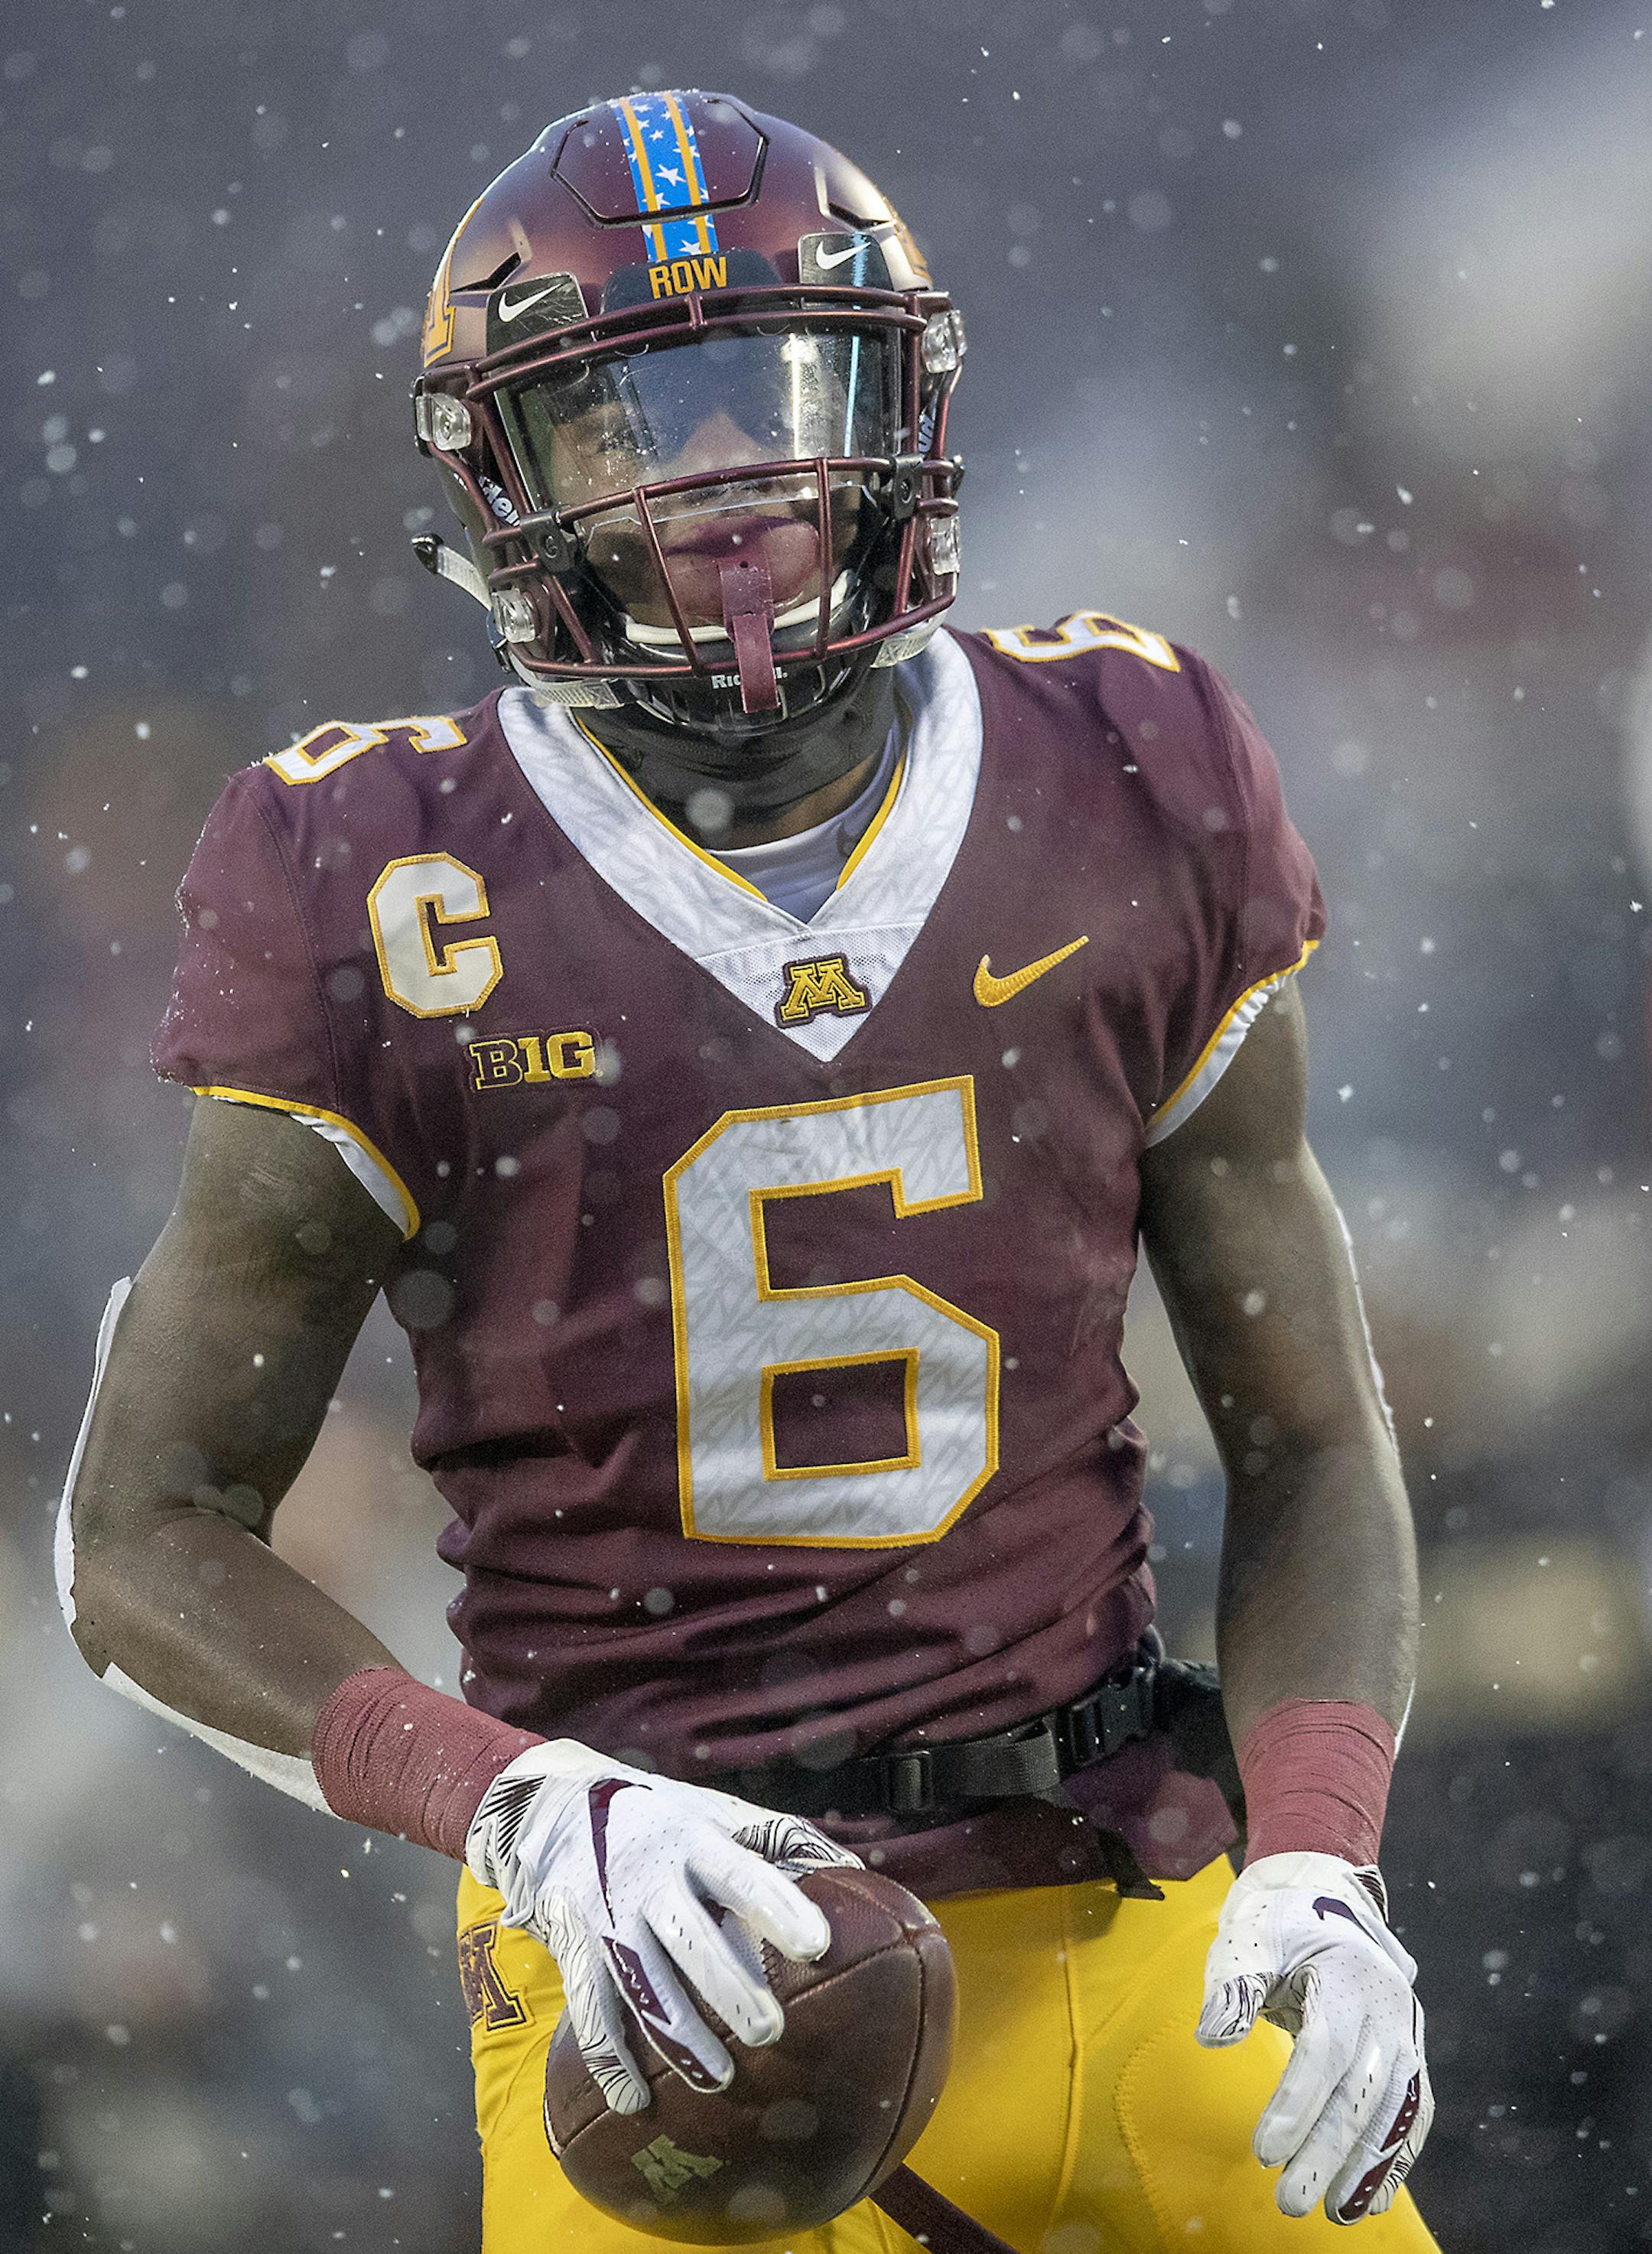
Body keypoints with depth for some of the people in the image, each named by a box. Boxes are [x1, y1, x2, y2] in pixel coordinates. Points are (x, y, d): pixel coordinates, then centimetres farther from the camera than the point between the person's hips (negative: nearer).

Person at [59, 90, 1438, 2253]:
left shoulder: (1125, 798, 5)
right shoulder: (398, 900, -3)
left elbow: (1310, 1451, 10)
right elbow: (151, 1535, -1)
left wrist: (1320, 1870, -6)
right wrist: (524, 1808, -17)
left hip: (1101, 1911, 3)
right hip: (664, 1959, -3)